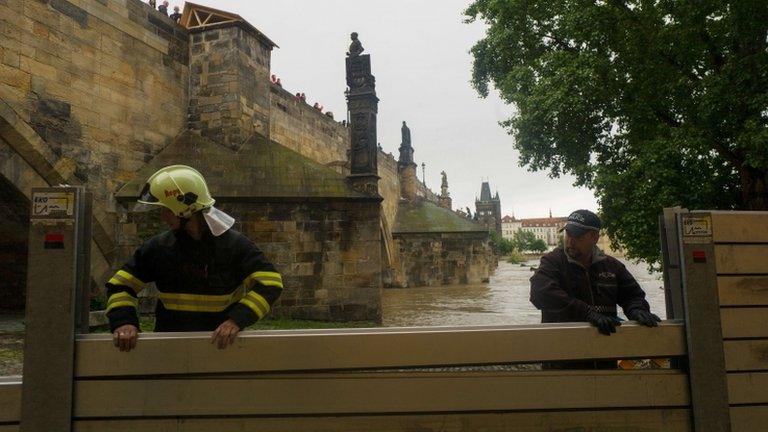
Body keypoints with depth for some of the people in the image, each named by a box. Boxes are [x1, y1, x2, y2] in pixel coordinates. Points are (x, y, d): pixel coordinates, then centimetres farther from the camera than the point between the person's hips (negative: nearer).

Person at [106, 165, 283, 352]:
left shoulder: (234, 245, -10)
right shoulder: (158, 247, 0)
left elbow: (269, 282, -17)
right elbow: (120, 285, 5)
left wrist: (237, 319, -30)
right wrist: (123, 321, -15)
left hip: (222, 344, -2)